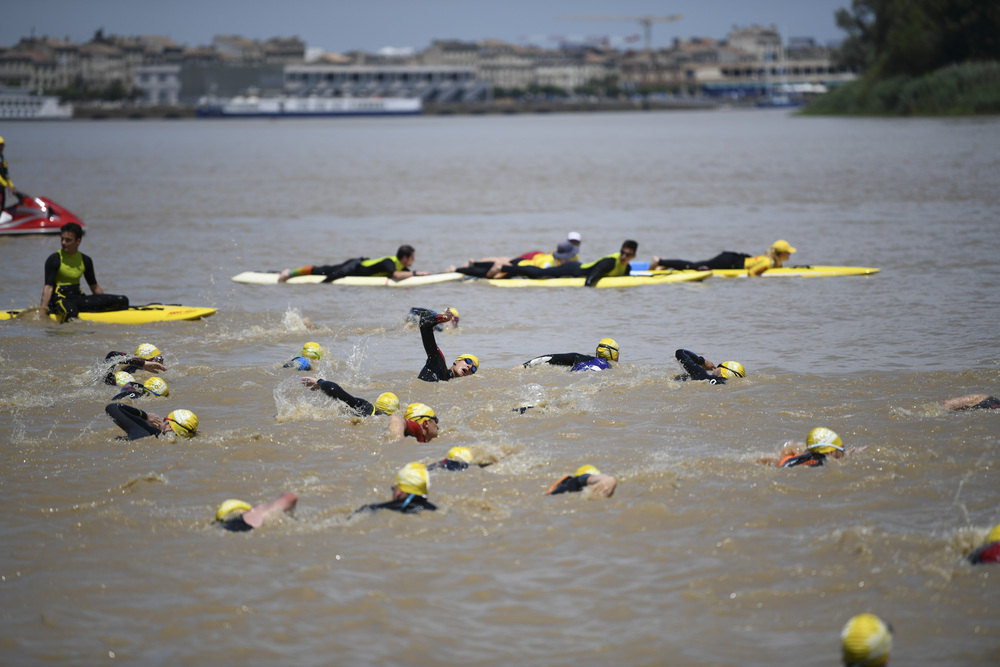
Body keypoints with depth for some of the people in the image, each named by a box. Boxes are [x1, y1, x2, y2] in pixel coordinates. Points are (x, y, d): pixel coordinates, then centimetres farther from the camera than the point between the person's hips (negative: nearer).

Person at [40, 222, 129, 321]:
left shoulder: (85, 260, 10)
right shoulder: (54, 260, -6)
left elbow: (94, 286, 20)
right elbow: (48, 287, -12)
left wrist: (106, 303, 19)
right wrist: (42, 311, -22)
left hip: (78, 298, 6)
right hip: (59, 299, -6)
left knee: (122, 301, -7)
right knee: (71, 312, -45)